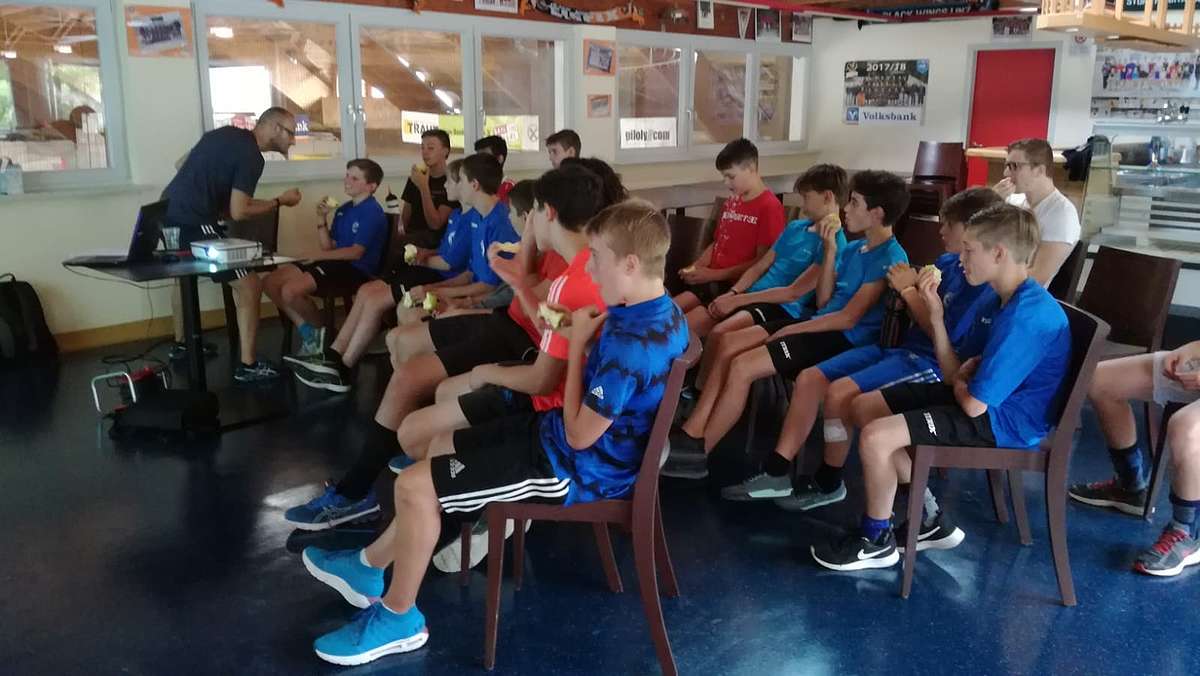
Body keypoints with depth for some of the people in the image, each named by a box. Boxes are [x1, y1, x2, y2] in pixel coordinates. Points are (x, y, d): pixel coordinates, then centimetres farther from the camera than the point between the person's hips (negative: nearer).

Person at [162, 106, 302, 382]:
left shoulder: (226, 133, 14)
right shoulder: (251, 157, -11)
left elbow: (180, 165, 21)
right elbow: (238, 212, -14)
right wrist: (280, 201, 0)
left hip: (166, 213, 10)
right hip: (192, 223, -10)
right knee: (249, 285, -4)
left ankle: (181, 344, 50)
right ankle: (247, 366, -1)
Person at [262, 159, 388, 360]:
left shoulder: (372, 212, -10)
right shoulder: (343, 210, 16)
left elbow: (356, 252, -17)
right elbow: (329, 247, 15)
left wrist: (318, 256, -15)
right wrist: (323, 219, 2)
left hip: (356, 269, -9)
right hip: (335, 262, 9)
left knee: (290, 291, -25)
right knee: (270, 283, -2)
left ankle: (319, 330, 2)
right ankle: (307, 331, 4)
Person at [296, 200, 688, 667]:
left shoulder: (630, 344, -32)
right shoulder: (665, 313, -1)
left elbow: (578, 435, -25)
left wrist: (577, 345, -18)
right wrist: (592, 339, -7)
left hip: (578, 469, -10)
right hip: (578, 440, 10)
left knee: (415, 486, -10)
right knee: (440, 449, 17)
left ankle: (398, 618, 11)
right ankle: (369, 566, 31)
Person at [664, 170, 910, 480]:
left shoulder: (890, 258, -14)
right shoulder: (854, 248, 14)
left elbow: (849, 318, -18)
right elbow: (824, 302, 12)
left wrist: (789, 331, -13)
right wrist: (830, 251, 4)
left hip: (845, 338, -9)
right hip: (823, 324, 9)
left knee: (742, 366, -21)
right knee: (727, 343, -6)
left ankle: (696, 453, -10)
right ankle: (690, 434, -9)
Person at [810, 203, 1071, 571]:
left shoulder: (1026, 315, -26)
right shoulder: (999, 302, 7)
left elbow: (974, 403, -27)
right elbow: (958, 376, 7)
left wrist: (960, 384, -3)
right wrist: (936, 316, -3)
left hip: (1005, 419, -11)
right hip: (981, 399, 11)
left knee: (875, 437, -22)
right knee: (865, 405, 11)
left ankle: (877, 540, 2)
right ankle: (927, 516, 16)